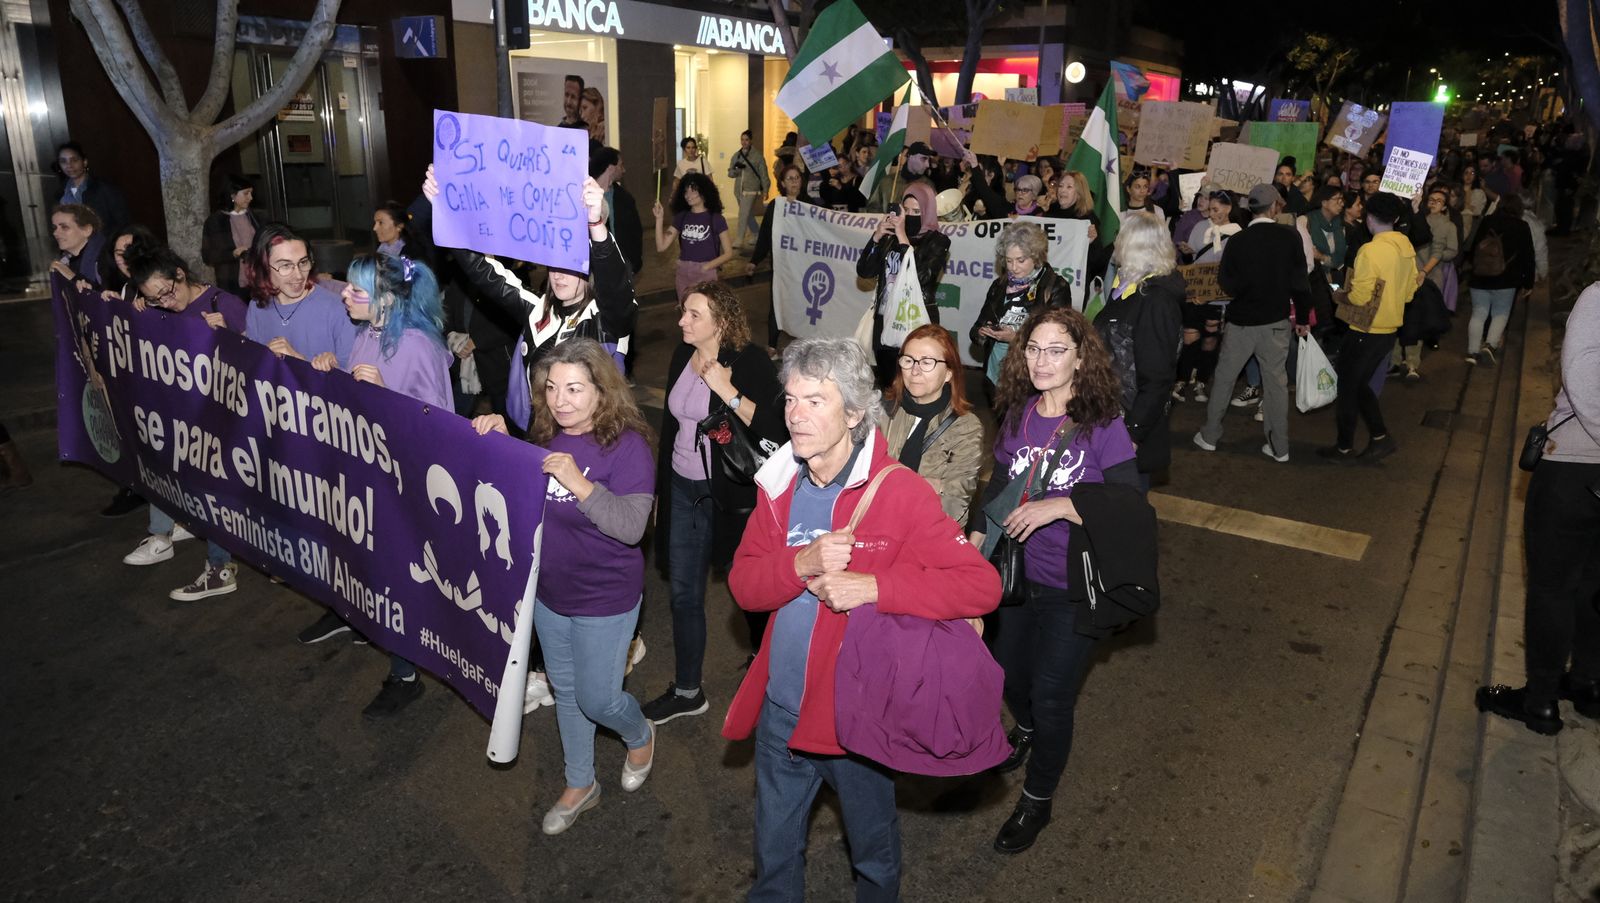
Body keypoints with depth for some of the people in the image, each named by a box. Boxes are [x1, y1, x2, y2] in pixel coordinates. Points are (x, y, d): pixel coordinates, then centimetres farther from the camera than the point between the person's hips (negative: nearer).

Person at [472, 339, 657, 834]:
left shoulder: (627, 445, -22)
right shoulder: (545, 435, -3)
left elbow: (631, 526, -28)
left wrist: (580, 483, -37)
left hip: (605, 600, -6)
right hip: (548, 590, 7)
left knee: (597, 699, 6)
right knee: (564, 690, 21)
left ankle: (640, 734, 43)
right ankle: (580, 784, 43)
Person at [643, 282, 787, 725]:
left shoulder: (750, 361, -15)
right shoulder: (682, 357, 4)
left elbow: (774, 430, -25)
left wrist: (727, 391, -30)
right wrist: (660, 486, 18)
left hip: (734, 494, -6)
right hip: (684, 489, 6)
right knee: (683, 594, 12)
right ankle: (687, 691, 27)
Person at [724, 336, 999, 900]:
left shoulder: (899, 493, -19)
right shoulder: (779, 485, -2)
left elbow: (981, 585, -23)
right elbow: (743, 584, -3)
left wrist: (872, 586, -30)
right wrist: (801, 565, -23)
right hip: (780, 711, 4)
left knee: (873, 853, 23)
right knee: (774, 854, 25)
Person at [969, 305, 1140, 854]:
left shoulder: (1103, 426, -19)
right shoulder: (1018, 416, -4)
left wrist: (1059, 507, -30)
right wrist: (974, 542, -4)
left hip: (1074, 588, -5)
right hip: (1021, 574, 5)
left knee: (1050, 696, 5)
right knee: (1008, 673, 23)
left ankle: (1037, 801, 31)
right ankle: (1026, 729, 59)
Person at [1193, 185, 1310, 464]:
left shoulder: (1237, 241, -11)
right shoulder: (1290, 236, -10)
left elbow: (1227, 285, -8)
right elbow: (1300, 281, -7)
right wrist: (1303, 318, 3)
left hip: (1242, 321, -1)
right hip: (1276, 321, 1)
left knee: (1223, 378, 13)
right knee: (1276, 382, 9)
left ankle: (1209, 436, 19)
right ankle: (1279, 447, 14)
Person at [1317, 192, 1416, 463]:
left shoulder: (1371, 250, -21)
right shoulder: (1407, 246, 4)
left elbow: (1359, 297, -21)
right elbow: (1409, 290, 12)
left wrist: (1341, 294, -2)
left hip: (1366, 331, -8)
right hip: (1390, 328, 8)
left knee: (1346, 386, 7)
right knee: (1359, 384, 21)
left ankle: (1344, 448, 16)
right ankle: (1380, 438, 19)